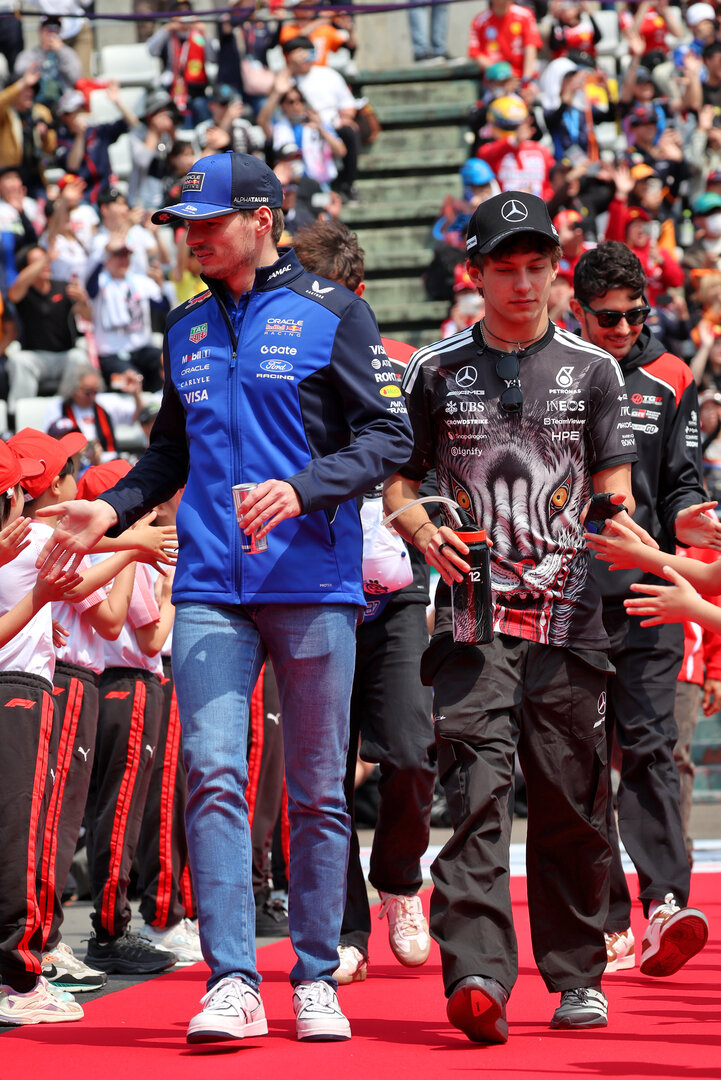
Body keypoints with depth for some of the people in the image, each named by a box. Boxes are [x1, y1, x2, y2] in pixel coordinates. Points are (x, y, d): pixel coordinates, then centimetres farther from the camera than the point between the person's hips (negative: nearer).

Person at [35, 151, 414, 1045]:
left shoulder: (331, 314, 2)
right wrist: (111, 510, 9)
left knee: (318, 792, 2)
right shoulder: (186, 329, 18)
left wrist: (302, 490, -17)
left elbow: (387, 437, -3)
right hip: (208, 587, 3)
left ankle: (316, 979, 12)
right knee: (213, 775, -10)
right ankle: (232, 982, -12)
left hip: (314, 582, -3)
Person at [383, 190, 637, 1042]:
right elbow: (399, 477, 12)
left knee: (572, 800, 4)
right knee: (476, 788, -14)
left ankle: (577, 976, 17)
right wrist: (423, 531, -10)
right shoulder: (437, 370, 9)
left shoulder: (592, 370, 10)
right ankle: (479, 975, -22)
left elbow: (615, 492, 9)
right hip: (473, 608, -1)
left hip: (568, 612, 1)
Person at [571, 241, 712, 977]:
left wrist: (699, 521, -15)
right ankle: (607, 922, 6)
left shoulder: (669, 382, 9)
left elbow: (680, 493, 7)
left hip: (645, 599, 0)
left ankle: (665, 903, -16)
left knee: (647, 746, -11)